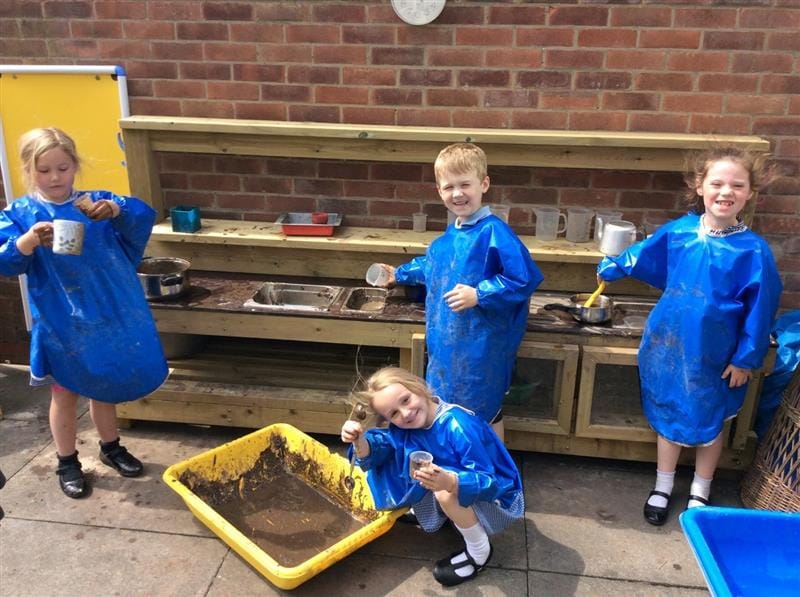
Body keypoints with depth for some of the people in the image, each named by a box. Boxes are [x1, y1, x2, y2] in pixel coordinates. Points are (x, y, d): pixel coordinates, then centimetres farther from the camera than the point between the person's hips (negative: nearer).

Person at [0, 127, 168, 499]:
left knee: (104, 385, 19)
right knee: (65, 393, 13)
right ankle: (67, 463, 30)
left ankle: (110, 447, 39)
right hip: (60, 323, -2)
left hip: (107, 316, 2)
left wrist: (115, 210, -31)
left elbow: (144, 217, -11)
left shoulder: (96, 203, 0)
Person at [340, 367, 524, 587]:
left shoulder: (460, 426, -33)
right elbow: (374, 452, -10)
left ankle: (479, 551, -8)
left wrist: (449, 482, -54)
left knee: (446, 492, -33)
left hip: (493, 496, -7)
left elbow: (488, 482, -34)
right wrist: (359, 440, -33)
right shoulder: (404, 425, -10)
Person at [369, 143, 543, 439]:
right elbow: (434, 266, 28)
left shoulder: (494, 233, -19)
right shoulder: (452, 233, 8)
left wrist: (479, 295, -25)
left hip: (481, 344, -9)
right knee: (446, 409, 21)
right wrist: (401, 274, 37)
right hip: (447, 341, 9)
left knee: (485, 414, 7)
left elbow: (525, 279, -23)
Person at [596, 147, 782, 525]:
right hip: (667, 345, 3)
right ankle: (662, 487, 36)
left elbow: (760, 310, -9)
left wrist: (746, 358, -6)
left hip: (714, 355, -2)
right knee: (667, 417, 16)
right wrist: (608, 269, 25)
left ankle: (700, 494, 39)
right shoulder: (678, 231, -6)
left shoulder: (753, 250, -15)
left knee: (708, 424, 16)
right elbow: (640, 256, 13)